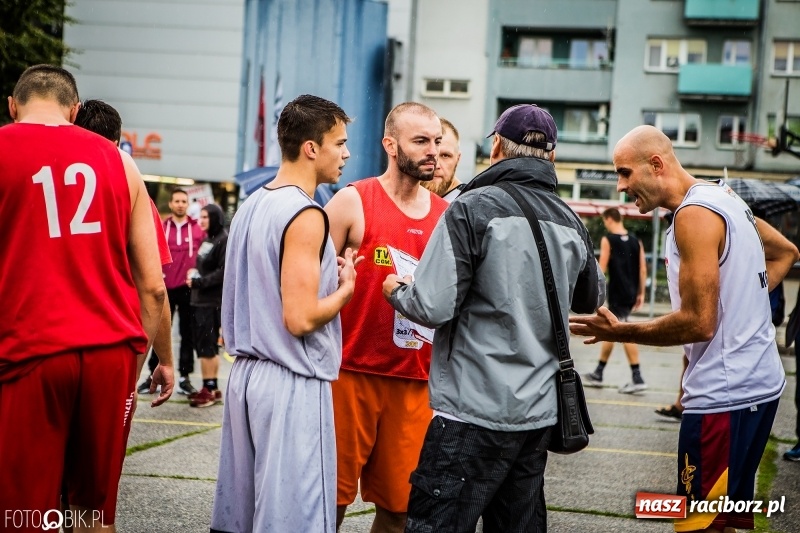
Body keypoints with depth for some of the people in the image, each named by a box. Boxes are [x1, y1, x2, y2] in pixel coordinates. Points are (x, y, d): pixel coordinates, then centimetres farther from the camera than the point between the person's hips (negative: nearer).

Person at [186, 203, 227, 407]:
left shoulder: (225, 240, -9)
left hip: (212, 302, -9)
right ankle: (211, 388, 17)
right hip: (200, 300, 9)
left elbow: (225, 272, -17)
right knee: (203, 345, 11)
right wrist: (194, 274, 5)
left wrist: (200, 282, -16)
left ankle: (210, 389, -3)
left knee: (206, 345, -8)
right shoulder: (207, 239, 19)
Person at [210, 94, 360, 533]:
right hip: (294, 385, -9)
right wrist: (346, 287, -5)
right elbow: (301, 319, -21)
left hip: (247, 374, 9)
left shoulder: (252, 205, 12)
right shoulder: (306, 215, -15)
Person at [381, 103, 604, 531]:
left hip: (474, 412, -7)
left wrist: (396, 291, 4)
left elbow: (434, 307, -16)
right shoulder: (571, 223, 7)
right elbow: (591, 299, 24)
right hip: (539, 412, 7)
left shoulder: (473, 208, -12)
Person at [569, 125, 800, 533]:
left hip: (724, 393, -10)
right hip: (757, 381, 10)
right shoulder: (724, 199, 12)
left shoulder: (694, 214, -17)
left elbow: (699, 323, -20)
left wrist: (619, 332, -13)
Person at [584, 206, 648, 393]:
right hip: (631, 293, 7)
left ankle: (637, 378, -7)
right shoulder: (636, 241, 10)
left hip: (617, 293, -7)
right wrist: (641, 293, 13)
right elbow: (643, 269, 8)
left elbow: (602, 269, -11)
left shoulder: (607, 240, -6)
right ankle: (598, 374, 18)